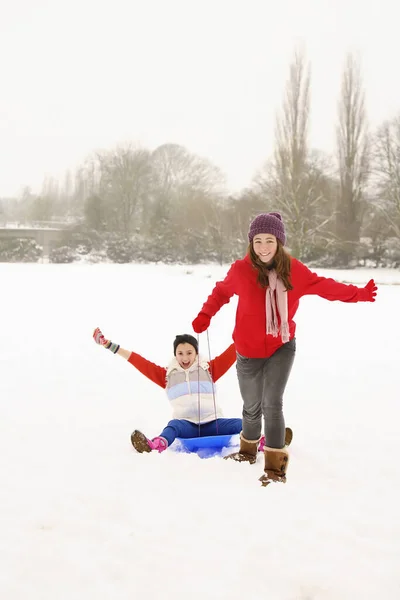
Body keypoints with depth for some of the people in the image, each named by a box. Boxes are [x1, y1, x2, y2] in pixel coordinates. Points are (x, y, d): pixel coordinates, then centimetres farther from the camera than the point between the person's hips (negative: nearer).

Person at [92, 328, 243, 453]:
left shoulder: (208, 369, 15)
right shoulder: (167, 374, 16)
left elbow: (231, 353, 12)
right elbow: (142, 363, 13)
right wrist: (110, 346, 9)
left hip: (212, 423, 2)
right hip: (186, 425, -2)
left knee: (240, 424, -27)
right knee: (174, 425, -36)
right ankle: (158, 445, -68)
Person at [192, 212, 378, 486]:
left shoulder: (294, 269, -12)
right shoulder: (240, 270, -15)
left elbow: (324, 286, 2)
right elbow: (221, 292, 5)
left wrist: (358, 294, 2)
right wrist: (204, 317, -3)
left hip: (282, 347, 0)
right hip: (249, 351, 1)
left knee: (272, 404, -13)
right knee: (252, 407, 14)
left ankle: (275, 466, -4)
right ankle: (248, 449, 42)